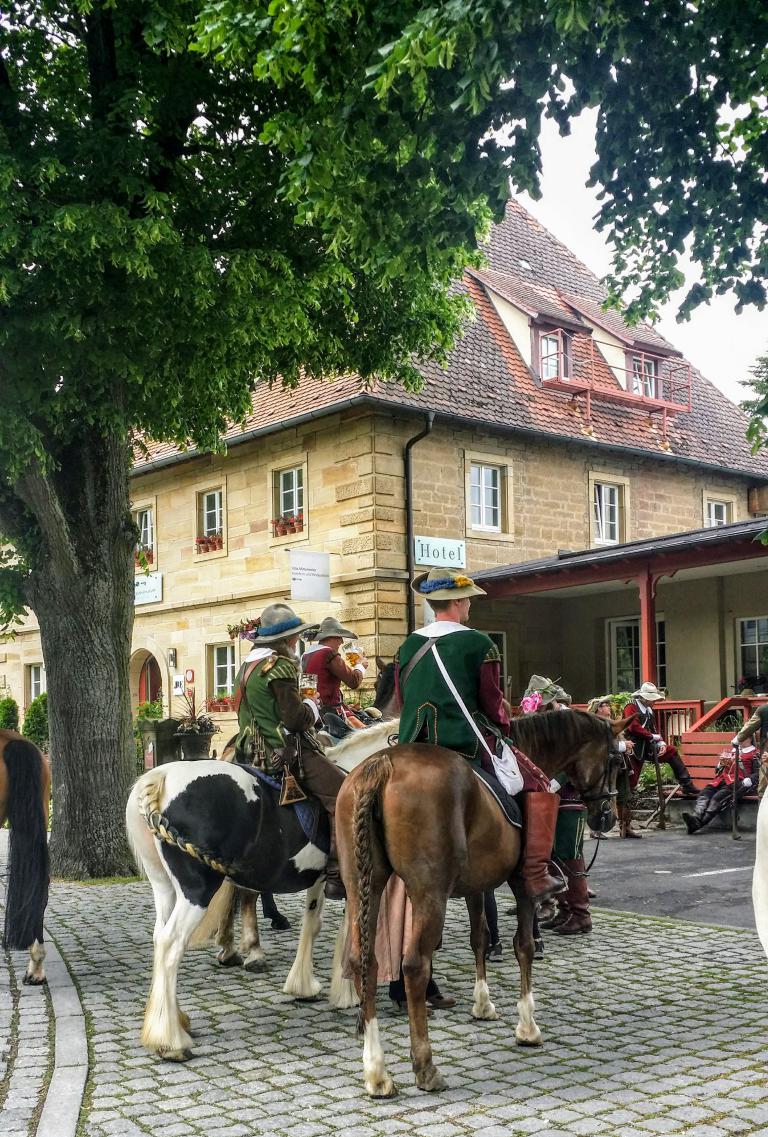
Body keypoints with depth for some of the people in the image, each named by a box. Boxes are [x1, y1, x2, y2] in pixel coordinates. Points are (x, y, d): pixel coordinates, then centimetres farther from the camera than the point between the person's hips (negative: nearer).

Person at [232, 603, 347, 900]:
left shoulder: (248, 666, 16)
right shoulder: (280, 666, -13)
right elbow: (295, 718, -19)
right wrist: (312, 707, 2)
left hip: (254, 751, 10)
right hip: (285, 753, -10)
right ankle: (337, 874, -22)